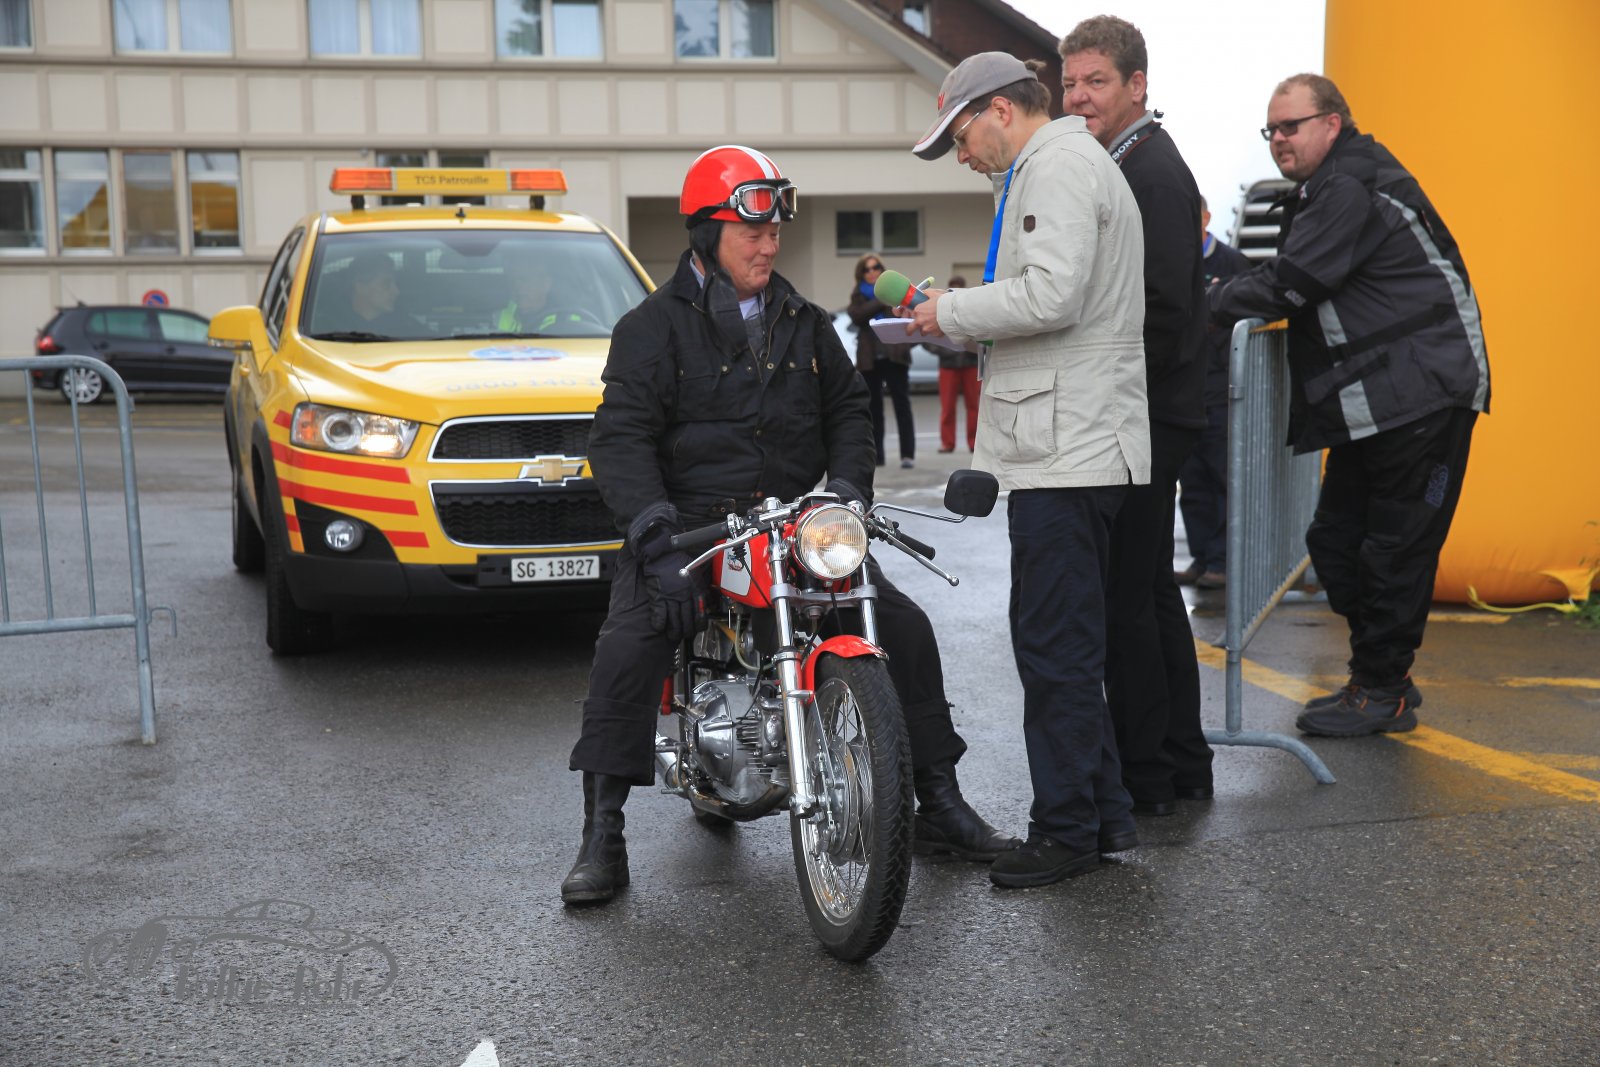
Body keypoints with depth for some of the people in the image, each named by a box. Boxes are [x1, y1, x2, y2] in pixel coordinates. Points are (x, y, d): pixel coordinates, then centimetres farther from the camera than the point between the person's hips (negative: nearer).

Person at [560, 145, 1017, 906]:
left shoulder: (805, 324, 17)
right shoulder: (653, 327, 0)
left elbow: (848, 408, 17)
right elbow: (621, 436, -10)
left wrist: (848, 490, -3)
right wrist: (654, 530, -26)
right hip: (689, 523, -3)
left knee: (903, 625, -9)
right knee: (629, 646, -27)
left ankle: (939, 808, 4)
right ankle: (601, 836, -15)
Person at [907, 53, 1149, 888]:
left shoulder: (1058, 166, -9)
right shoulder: (1059, 166, 24)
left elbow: (1051, 296, -23)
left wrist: (953, 312, -10)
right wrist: (962, 320, 14)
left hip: (1064, 449, -11)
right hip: (1074, 444, 11)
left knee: (1054, 648, -6)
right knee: (1070, 645, 15)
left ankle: (1068, 829, 2)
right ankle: (1104, 813, 23)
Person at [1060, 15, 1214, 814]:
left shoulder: (1153, 173, -14)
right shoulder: (1126, 167, 18)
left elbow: (1164, 314, -22)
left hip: (1145, 418, -11)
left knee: (1124, 596, -5)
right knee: (1150, 589, 15)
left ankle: (1145, 776, 4)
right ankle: (1183, 764, 25)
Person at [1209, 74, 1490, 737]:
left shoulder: (1353, 189, -14)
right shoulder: (1327, 191, 19)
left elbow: (1289, 283, -20)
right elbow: (1296, 285, 23)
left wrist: (1218, 299, -7)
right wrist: (1239, 296, 6)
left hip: (1421, 396, -11)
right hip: (1373, 403, 11)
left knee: (1394, 551, -3)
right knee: (1334, 541, 11)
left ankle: (1383, 691, 8)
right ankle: (1380, 677, 22)